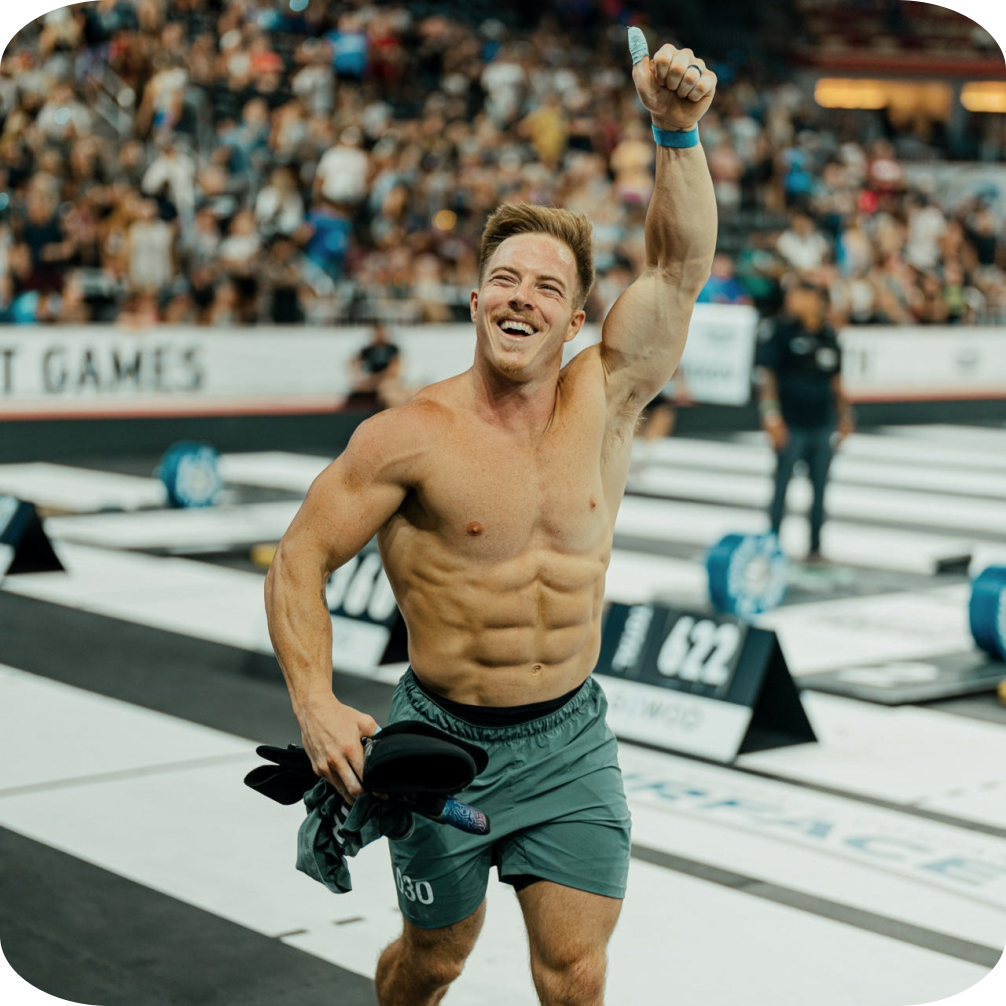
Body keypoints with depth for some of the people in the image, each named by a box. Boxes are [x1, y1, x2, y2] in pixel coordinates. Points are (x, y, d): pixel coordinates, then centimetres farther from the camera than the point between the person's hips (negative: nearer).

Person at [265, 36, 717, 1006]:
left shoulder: (603, 404, -3)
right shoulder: (411, 437, -12)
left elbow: (679, 267, -11)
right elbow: (299, 560, -9)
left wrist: (676, 131, -24)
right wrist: (315, 704, -22)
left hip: (571, 739, 2)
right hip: (444, 742, -2)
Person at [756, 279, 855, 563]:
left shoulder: (828, 335, 11)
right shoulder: (778, 330, -5)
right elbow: (766, 375, -9)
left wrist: (844, 415, 16)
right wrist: (772, 417, -16)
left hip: (823, 425, 5)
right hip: (791, 425, -5)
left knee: (820, 489, 8)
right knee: (782, 485, 3)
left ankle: (815, 548, 16)